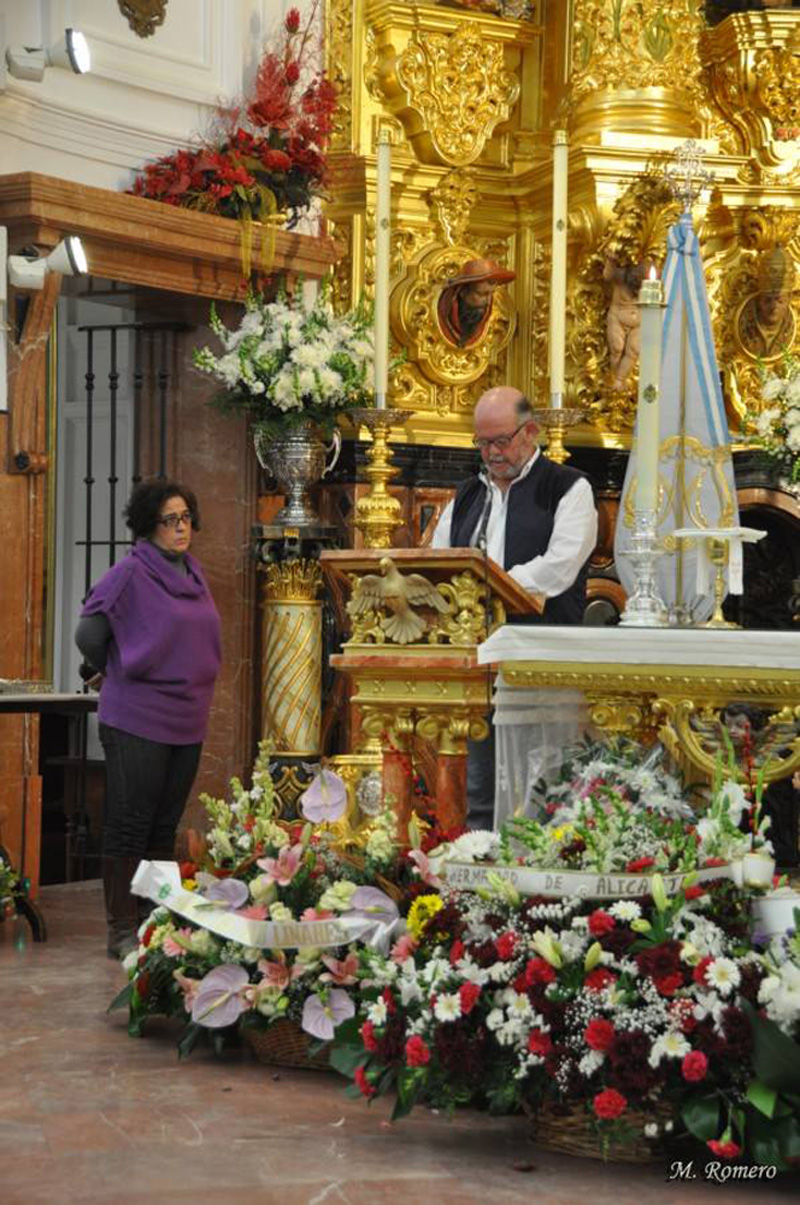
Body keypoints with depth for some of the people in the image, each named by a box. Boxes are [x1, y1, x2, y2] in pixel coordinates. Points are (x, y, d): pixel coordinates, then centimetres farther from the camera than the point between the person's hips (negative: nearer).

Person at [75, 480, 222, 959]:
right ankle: (123, 930, 3)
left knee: (165, 826, 11)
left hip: (188, 721, 7)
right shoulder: (131, 572, -11)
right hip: (137, 720, -7)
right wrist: (122, 674, 4)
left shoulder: (194, 573, 11)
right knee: (130, 824, -2)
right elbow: (89, 633, -9)